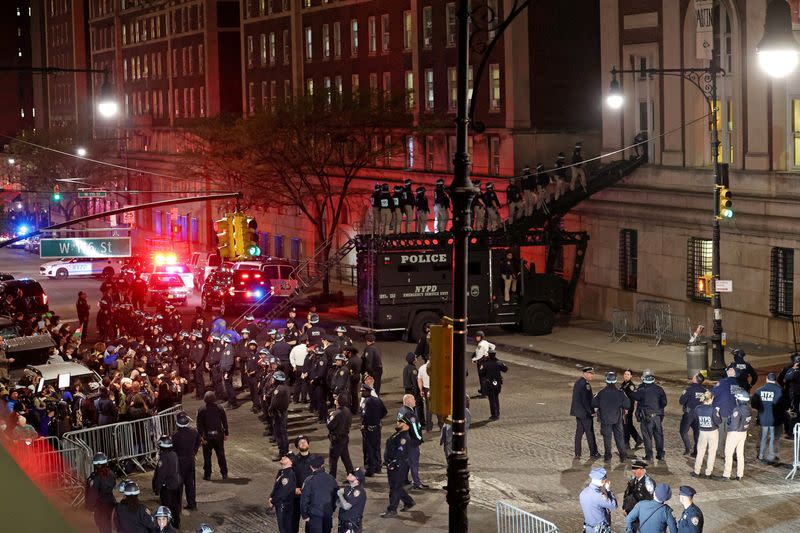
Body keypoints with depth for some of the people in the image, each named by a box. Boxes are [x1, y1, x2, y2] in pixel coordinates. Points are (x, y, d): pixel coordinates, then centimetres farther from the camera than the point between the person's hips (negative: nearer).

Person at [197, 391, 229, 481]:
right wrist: (226, 434, 10)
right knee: (221, 455, 10)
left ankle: (207, 474, 7)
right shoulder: (220, 409, 0)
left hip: (207, 436, -2)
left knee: (207, 456, 6)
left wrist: (201, 436, -7)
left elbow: (199, 425, -9)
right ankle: (224, 474, 13)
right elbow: (225, 422, 3)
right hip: (218, 435, 2)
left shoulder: (201, 410, -7)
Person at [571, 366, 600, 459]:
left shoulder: (578, 382, 11)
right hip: (585, 413, -9)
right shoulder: (585, 384, -20)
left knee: (579, 432, 11)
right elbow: (585, 400, -22)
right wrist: (591, 411, -15)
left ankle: (577, 454, 13)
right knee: (589, 433, 2)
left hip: (578, 412, 9)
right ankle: (594, 453, 10)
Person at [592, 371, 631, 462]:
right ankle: (622, 456, 9)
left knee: (607, 438, 9)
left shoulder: (601, 393, -11)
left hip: (605, 419, -1)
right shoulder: (620, 393, -10)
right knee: (619, 437, 10)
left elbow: (593, 404, -7)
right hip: (617, 419, 1)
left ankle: (608, 456, 12)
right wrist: (624, 408, 10)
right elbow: (627, 405, -12)